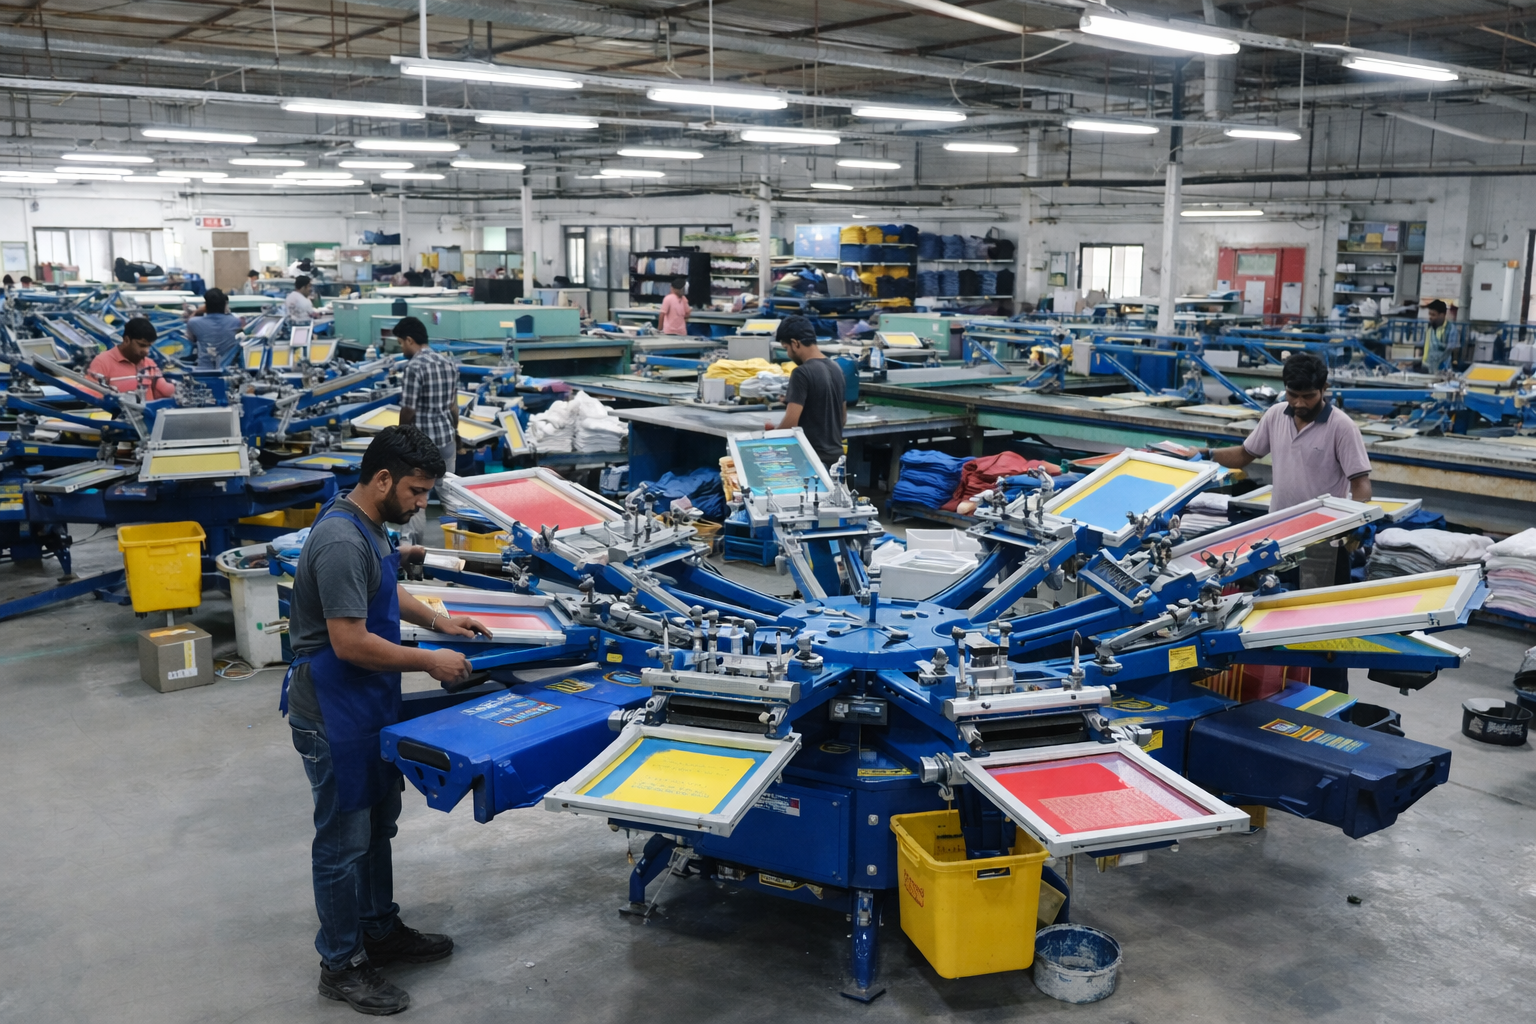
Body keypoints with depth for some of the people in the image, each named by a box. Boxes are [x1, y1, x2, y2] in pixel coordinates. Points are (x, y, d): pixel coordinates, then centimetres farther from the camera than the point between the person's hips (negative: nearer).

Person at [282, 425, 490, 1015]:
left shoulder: (371, 527, 7)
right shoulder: (341, 541, -26)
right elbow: (350, 641, -28)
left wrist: (439, 621, 14)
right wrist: (429, 662, -19)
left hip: (370, 705, 10)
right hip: (334, 712, -10)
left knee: (378, 823, 21)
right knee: (344, 839, 3)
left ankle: (381, 931, 37)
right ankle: (341, 965, 18)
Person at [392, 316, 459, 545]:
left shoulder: (414, 367, -16)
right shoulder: (448, 363, 7)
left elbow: (408, 411, -15)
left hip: (421, 441, -7)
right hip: (447, 437, 7)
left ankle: (415, 543, 6)